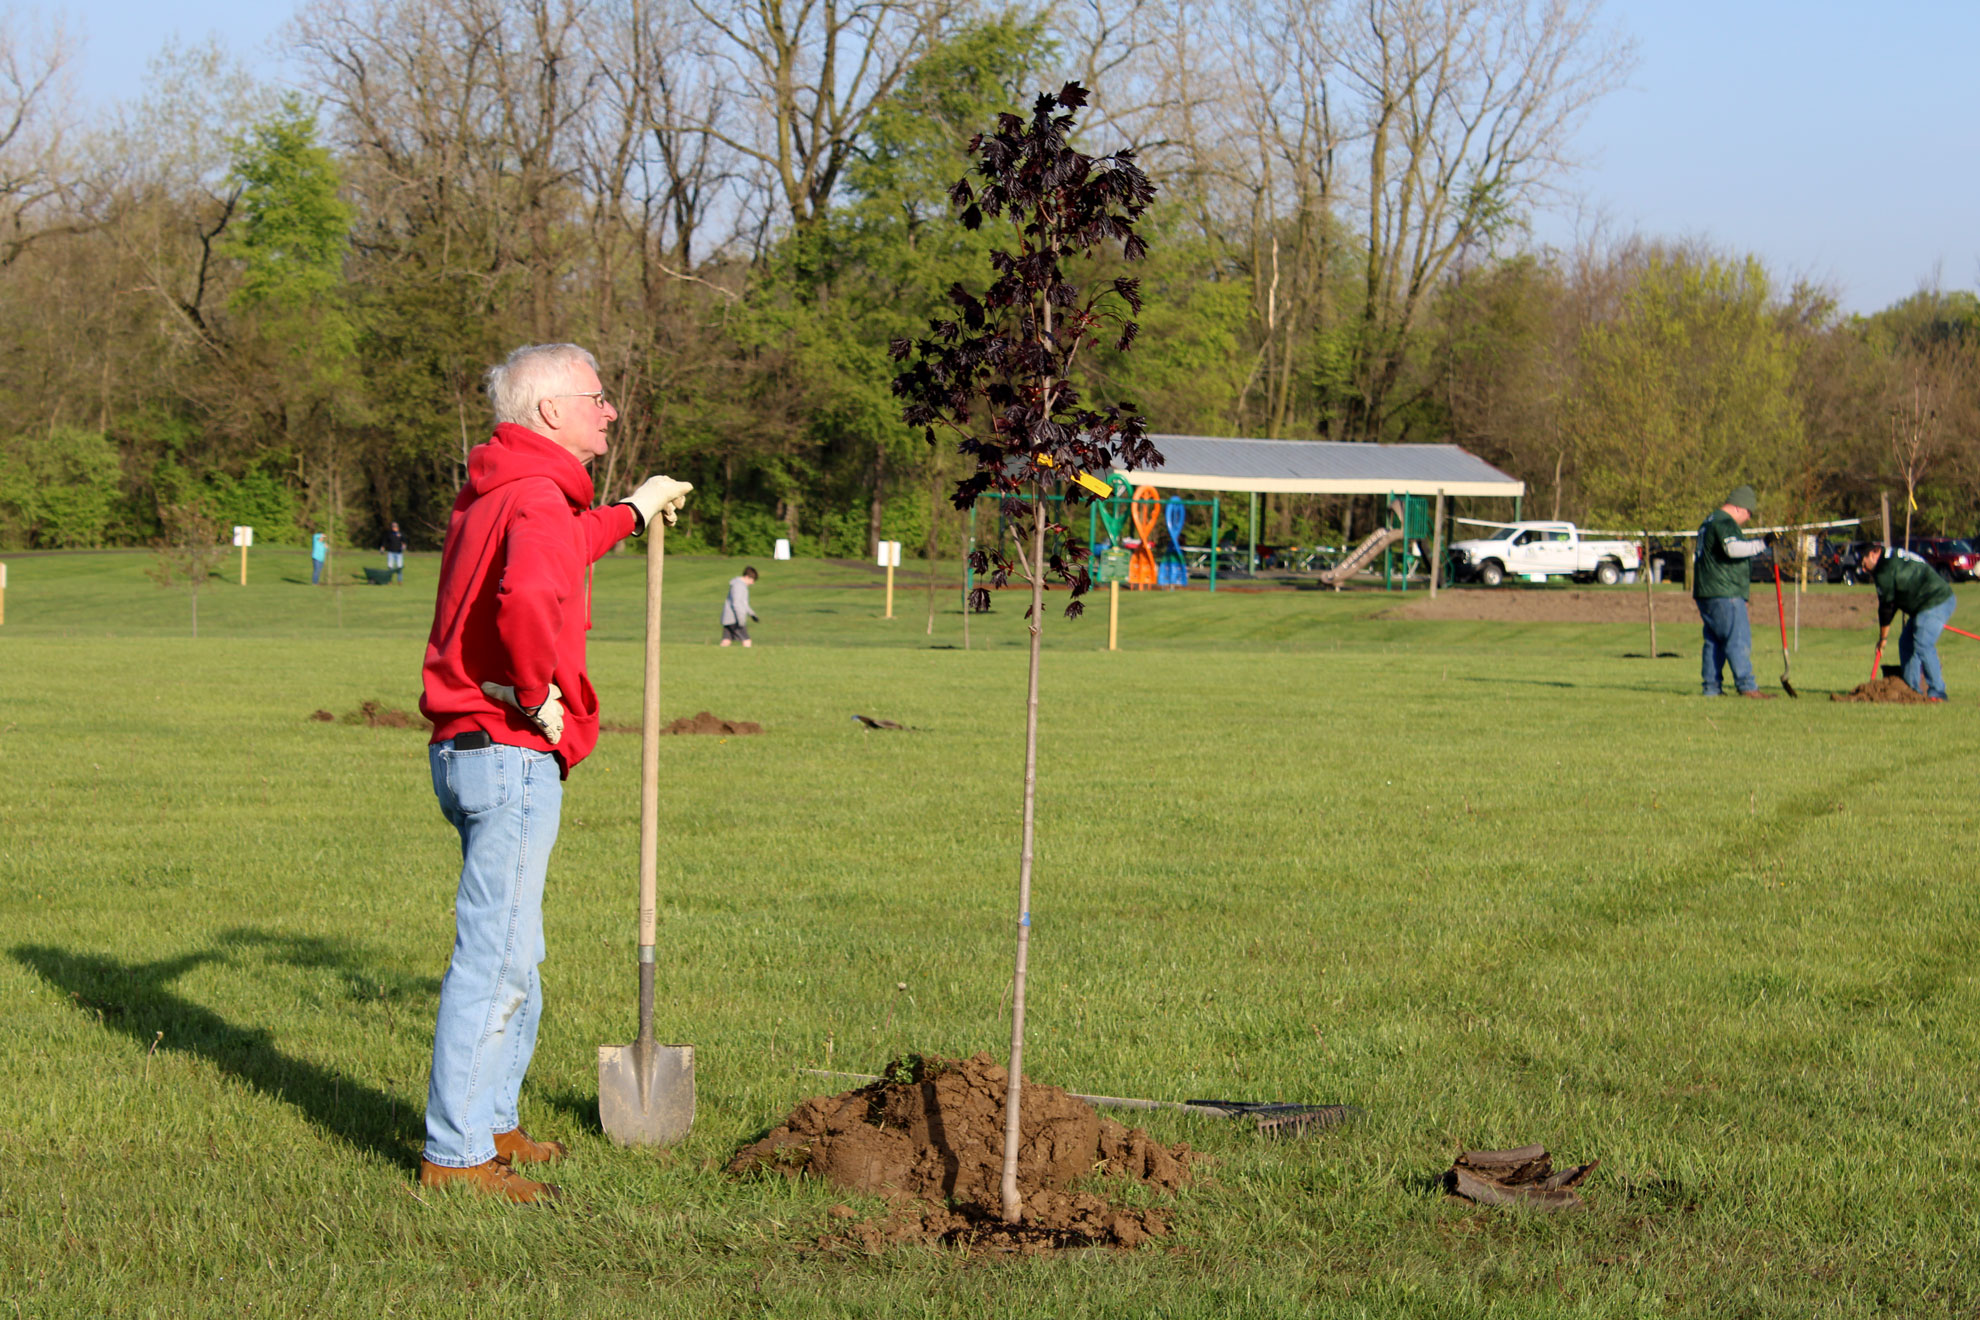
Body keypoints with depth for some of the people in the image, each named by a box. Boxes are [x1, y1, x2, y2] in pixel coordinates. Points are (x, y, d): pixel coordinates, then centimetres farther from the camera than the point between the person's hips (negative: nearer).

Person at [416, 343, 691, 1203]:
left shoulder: (492, 495, 16)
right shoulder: (539, 500, -17)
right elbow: (528, 598, -38)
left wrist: (629, 516, 49)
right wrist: (538, 692, -22)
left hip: (469, 748, 11)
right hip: (512, 754, -11)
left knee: (509, 952, 20)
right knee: (496, 958, -7)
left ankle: (487, 1122, 30)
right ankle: (456, 1154, -4)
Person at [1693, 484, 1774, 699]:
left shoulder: (1710, 521, 21)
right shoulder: (1725, 522, -13)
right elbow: (1733, 548, -31)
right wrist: (1761, 544, -26)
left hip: (1705, 593, 10)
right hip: (1725, 594, -10)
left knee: (1713, 641, 12)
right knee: (1738, 640, -12)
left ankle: (1711, 687, 12)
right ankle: (1746, 685, -16)